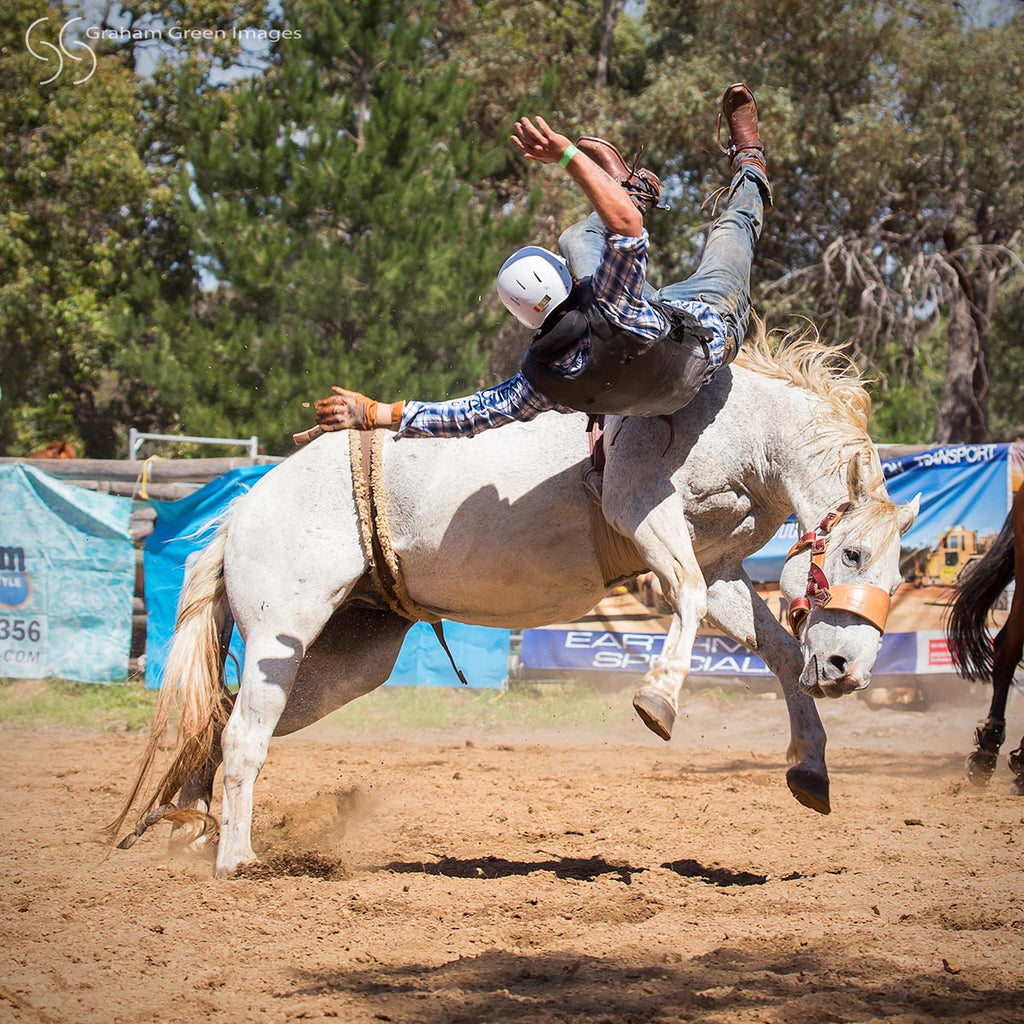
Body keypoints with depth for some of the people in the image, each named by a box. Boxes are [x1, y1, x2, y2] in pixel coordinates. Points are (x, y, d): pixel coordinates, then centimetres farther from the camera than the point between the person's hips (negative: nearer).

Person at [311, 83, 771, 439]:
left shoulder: (542, 379, -39)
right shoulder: (612, 315, -52)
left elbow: (466, 415, -30)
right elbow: (628, 227, -55)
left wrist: (372, 411, -33)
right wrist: (567, 156, -57)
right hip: (710, 322, -4)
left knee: (576, 239, 17)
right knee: (732, 227, 20)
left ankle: (634, 189, 46)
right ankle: (749, 169, 53)